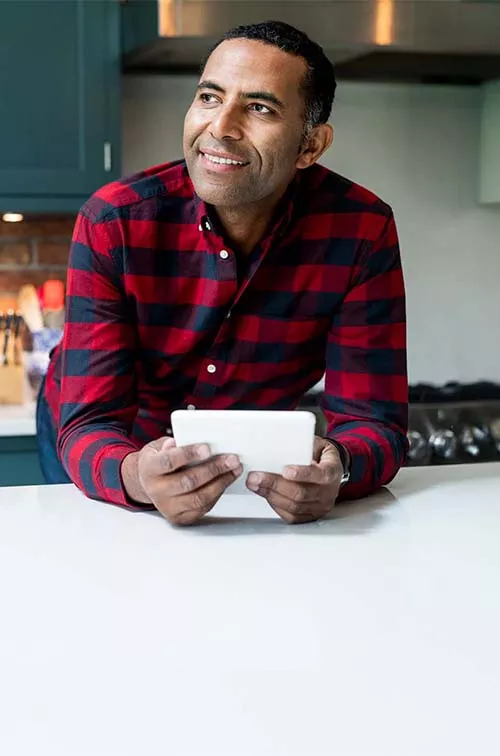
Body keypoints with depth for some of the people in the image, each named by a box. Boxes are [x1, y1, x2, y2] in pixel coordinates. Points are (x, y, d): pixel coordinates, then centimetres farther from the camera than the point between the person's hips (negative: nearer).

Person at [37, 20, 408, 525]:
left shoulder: (364, 232, -23)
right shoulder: (112, 223, -25)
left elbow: (371, 419, -22)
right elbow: (89, 425, -27)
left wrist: (336, 469, -46)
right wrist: (136, 477, -51)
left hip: (249, 451, 0)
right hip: (107, 449, 1)